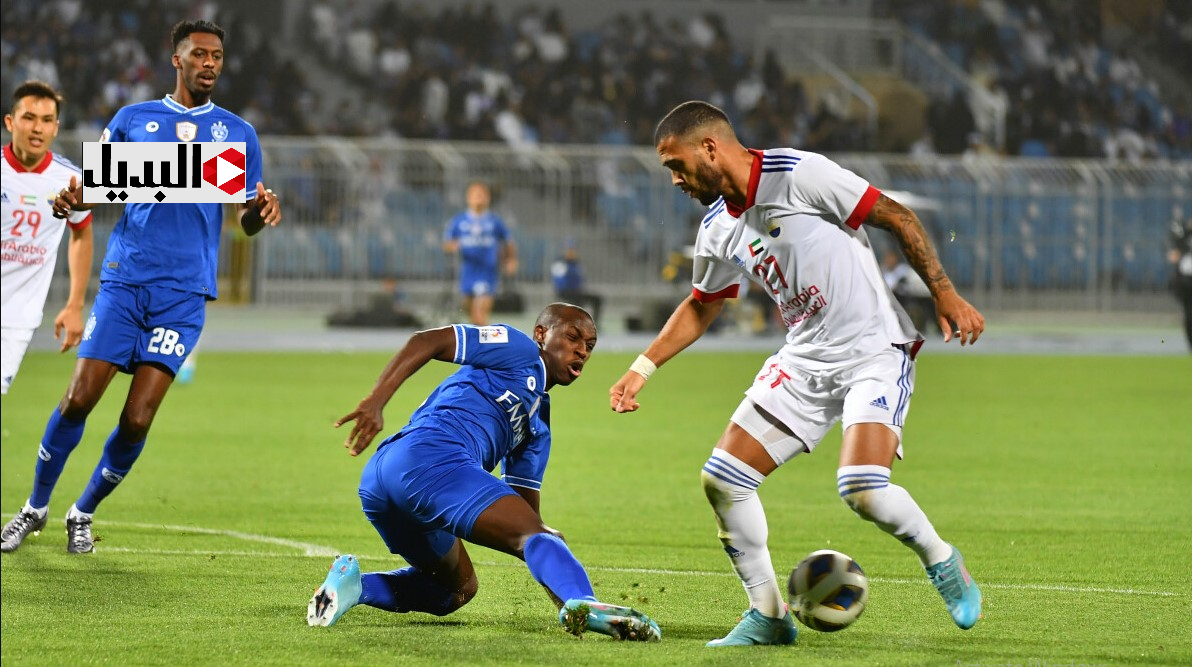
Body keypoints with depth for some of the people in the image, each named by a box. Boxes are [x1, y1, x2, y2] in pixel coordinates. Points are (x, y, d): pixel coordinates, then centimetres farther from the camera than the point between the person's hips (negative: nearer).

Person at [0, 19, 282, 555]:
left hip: (184, 292, 0)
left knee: (137, 421, -8)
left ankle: (84, 513, 13)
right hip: (124, 280, 0)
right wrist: (71, 200, -10)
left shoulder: (237, 134, 11)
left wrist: (260, 210, -11)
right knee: (78, 399, -8)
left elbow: (246, 220, 13)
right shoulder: (133, 119, 11)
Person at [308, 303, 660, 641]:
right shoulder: (518, 349, 9)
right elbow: (426, 341, -3)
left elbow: (525, 512, 29)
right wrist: (376, 401, -15)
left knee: (457, 588, 26)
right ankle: (583, 604, -49)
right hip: (431, 458, -10)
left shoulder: (538, 425, 33)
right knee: (535, 536, -20)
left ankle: (354, 584, 5)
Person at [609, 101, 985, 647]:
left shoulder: (799, 174, -17)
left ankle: (942, 562, 4)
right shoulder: (718, 229, 7)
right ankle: (768, 616, 12)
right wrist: (642, 369, 15)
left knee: (861, 488, -25)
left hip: (875, 350, -8)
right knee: (722, 480, -2)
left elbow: (896, 217, -13)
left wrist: (944, 295, -16)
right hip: (804, 360, 8)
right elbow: (701, 306, 23)